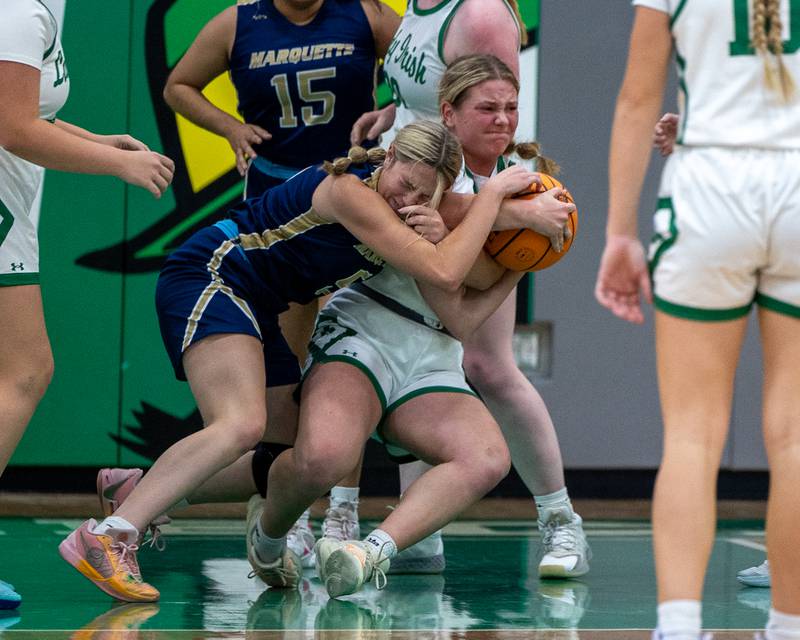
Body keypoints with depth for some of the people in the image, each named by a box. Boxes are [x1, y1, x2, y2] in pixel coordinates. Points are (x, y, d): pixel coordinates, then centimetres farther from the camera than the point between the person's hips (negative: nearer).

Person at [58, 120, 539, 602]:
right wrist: (494, 193, -21)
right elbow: (444, 272, -29)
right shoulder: (352, 193, -20)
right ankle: (107, 538, -35)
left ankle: (133, 490, 13)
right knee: (243, 425, -31)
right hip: (206, 277, -10)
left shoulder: (390, 204, 8)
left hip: (253, 309, 10)